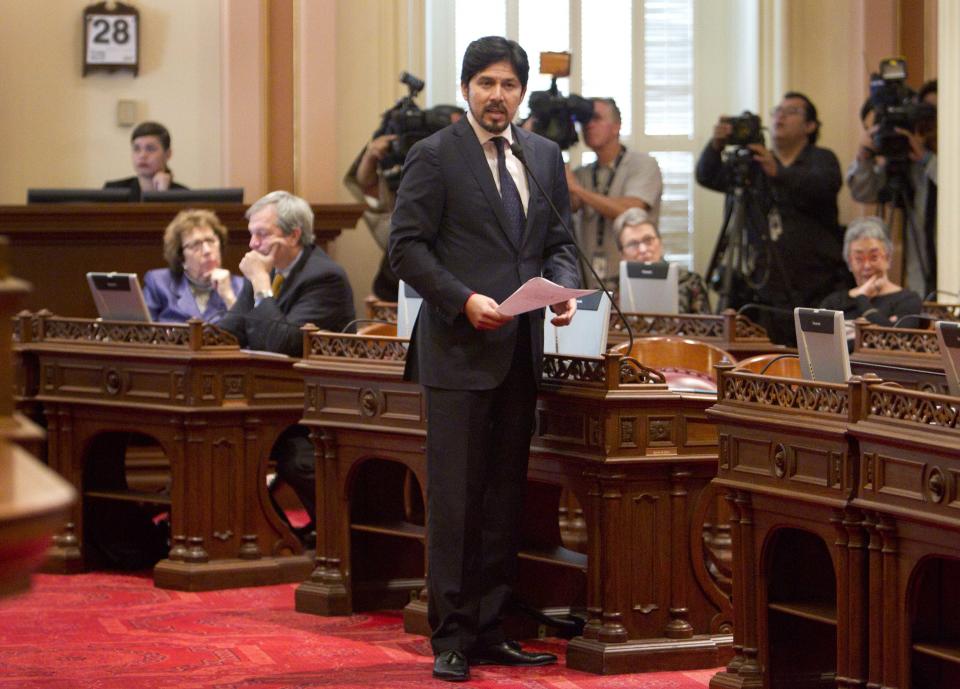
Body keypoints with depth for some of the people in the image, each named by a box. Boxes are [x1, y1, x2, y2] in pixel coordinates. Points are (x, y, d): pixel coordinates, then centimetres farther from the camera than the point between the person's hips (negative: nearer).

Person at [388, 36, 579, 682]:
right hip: (459, 347, -6)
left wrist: (565, 288, -3)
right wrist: (463, 299, -18)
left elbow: (559, 241, 17)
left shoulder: (545, 156, 13)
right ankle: (452, 636, 0)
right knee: (455, 496, -5)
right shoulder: (434, 157, -3)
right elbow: (407, 245, -7)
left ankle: (490, 628, 16)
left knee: (506, 495, 9)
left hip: (521, 350, 6)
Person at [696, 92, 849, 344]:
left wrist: (778, 173, -32)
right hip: (760, 290, 2)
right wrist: (716, 146, -18)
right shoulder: (751, 164, 16)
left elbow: (822, 185, -15)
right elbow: (707, 177, 3)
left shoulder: (821, 160, 8)